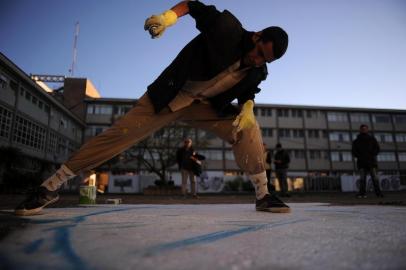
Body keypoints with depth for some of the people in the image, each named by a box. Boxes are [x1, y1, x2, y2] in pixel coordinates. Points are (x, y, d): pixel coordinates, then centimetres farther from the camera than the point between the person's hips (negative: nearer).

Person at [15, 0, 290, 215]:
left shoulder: (257, 72, -3)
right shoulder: (228, 29, -17)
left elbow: (247, 93, 14)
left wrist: (247, 106, -9)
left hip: (204, 105, 4)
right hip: (167, 97, -4)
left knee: (247, 127, -15)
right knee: (118, 135, -12)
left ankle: (263, 196, -2)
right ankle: (50, 188, 3)